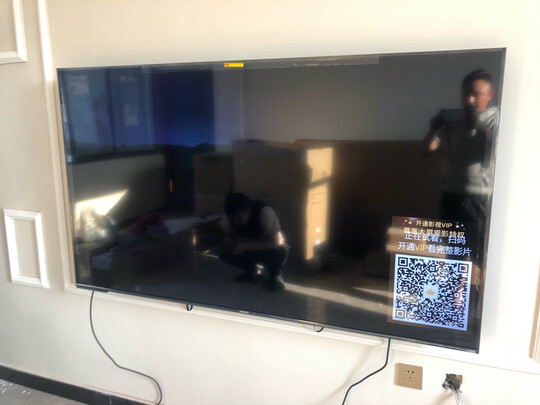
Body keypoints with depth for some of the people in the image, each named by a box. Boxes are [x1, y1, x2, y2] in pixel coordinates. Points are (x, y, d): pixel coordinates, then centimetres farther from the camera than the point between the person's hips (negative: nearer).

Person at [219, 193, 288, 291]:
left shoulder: (265, 212, -32)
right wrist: (230, 243, -26)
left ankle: (274, 276, -5)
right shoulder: (230, 215, -18)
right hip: (248, 249, 4)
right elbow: (229, 235, -2)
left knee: (280, 252, -38)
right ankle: (251, 270, 5)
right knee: (225, 253, -22)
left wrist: (246, 246, -38)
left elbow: (277, 242, -33)